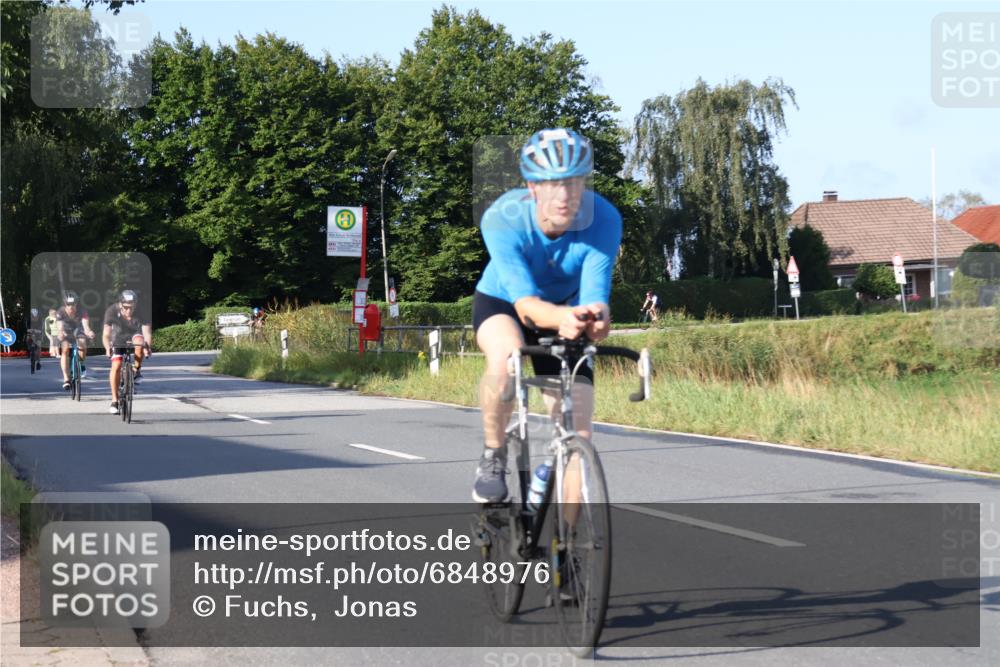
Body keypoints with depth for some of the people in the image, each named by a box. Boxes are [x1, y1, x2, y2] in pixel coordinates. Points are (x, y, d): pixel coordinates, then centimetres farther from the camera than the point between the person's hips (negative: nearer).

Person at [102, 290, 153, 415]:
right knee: (116, 366, -15)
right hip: (119, 337, 0)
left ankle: (137, 370, -11)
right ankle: (114, 401, -5)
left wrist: (148, 347, -58)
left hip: (134, 334, 0)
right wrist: (108, 348, -54)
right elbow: (106, 335, -35)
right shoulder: (112, 311, -30)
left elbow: (147, 332, -39)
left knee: (139, 342, -36)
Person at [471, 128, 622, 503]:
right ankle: (493, 458, -15)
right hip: (501, 303, -2)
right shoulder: (503, 218, -33)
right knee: (506, 355, -38)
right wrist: (562, 318, -63)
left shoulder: (603, 220, -29)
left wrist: (596, 316, -60)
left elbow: (595, 295, -35)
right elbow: (525, 301, -41)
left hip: (566, 309, 2)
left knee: (578, 436, -8)